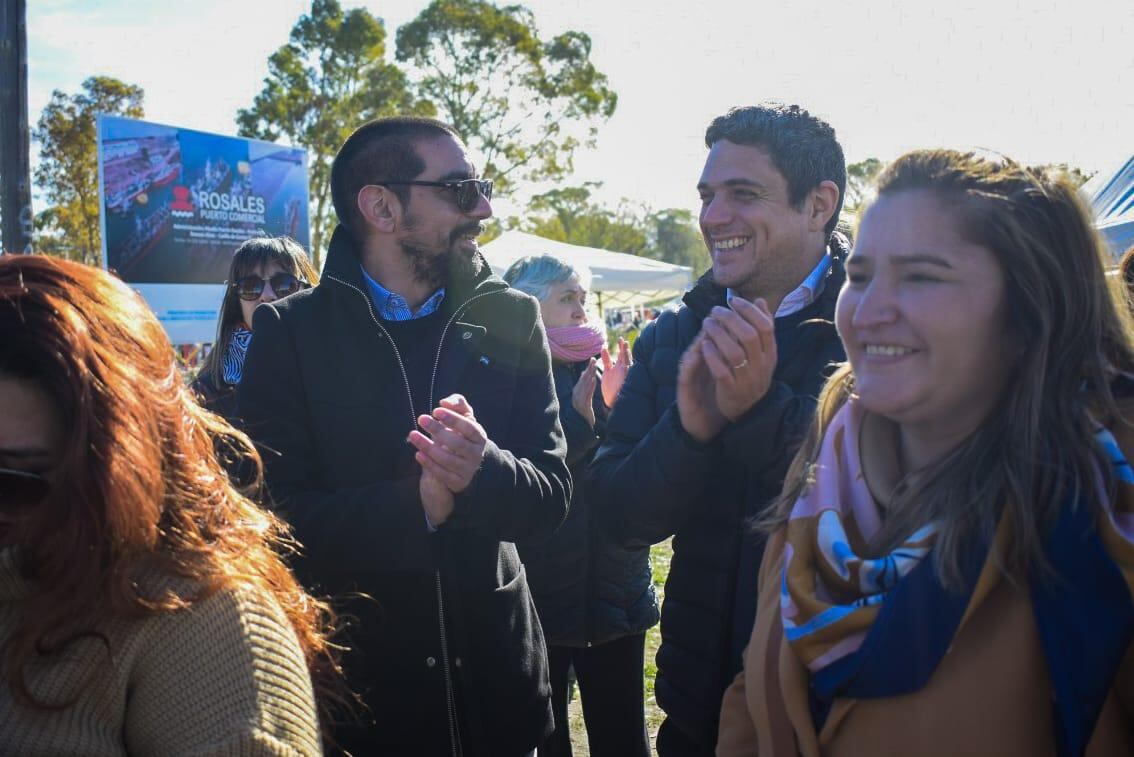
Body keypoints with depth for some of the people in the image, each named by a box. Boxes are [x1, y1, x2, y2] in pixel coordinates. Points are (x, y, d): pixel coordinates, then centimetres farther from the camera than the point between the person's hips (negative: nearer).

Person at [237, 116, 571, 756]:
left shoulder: (512, 319, 0)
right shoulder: (291, 333, -7)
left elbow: (552, 493, -4)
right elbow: (278, 516, -13)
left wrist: (483, 470, -25)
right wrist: (415, 506, -27)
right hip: (350, 679, -2)